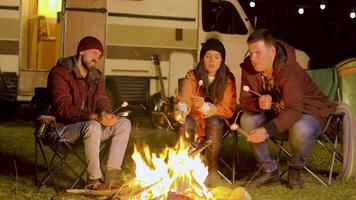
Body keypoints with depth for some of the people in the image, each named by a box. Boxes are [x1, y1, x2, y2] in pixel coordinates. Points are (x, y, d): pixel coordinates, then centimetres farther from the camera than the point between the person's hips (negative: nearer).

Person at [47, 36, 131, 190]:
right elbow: (63, 107, -21)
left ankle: (111, 176, -15)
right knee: (93, 126, -37)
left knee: (124, 123, -11)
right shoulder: (60, 73, -11)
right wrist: (94, 117, -33)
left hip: (86, 127, 8)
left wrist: (105, 114, -19)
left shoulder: (96, 76, 13)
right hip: (63, 128, -8)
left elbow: (102, 100, 8)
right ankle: (94, 179, -28)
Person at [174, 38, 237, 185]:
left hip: (216, 121, 0)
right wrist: (181, 110, -41)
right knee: (187, 123, -34)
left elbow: (228, 110, -9)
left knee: (214, 122, -35)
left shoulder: (228, 79, -6)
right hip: (195, 119, 0)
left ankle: (211, 172, -25)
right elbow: (183, 101, -13)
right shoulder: (192, 76, -5)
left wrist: (205, 106, -28)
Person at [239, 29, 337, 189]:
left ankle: (295, 169, -6)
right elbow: (244, 100, -10)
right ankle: (269, 171, -8)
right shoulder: (248, 68, -12)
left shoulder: (290, 71, -31)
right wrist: (258, 104, -35)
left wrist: (268, 130, -51)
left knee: (300, 130, -39)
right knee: (247, 119, -21)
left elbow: (293, 110, -38)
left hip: (308, 112, -6)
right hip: (274, 114, 6)